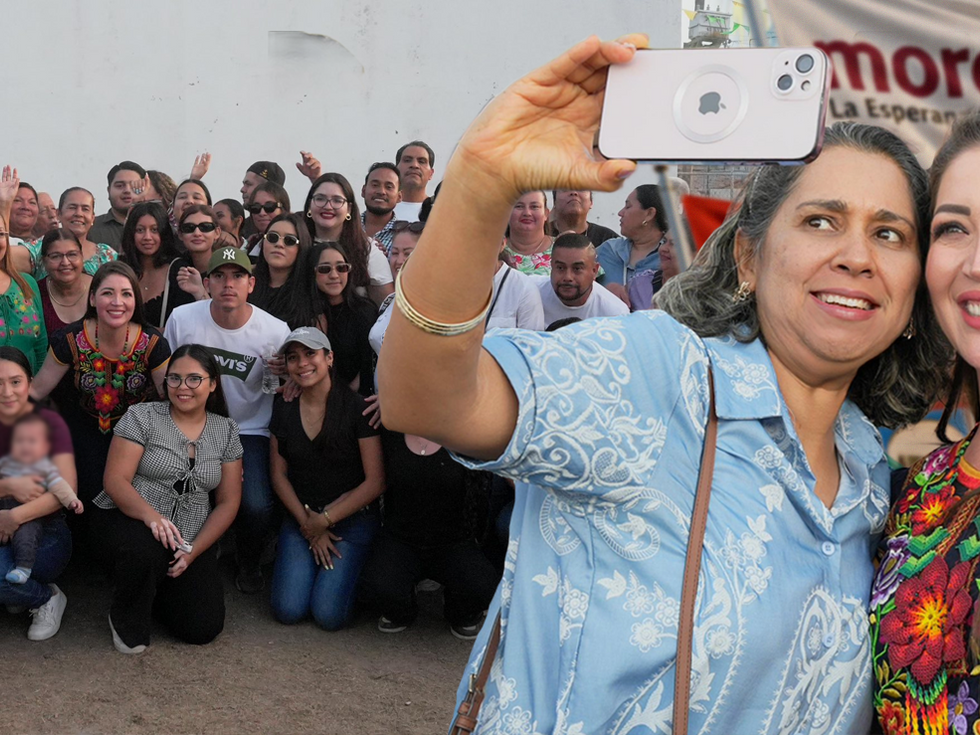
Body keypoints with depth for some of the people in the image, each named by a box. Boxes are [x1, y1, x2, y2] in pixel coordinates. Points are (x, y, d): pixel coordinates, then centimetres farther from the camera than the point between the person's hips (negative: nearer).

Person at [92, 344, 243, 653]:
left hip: (192, 538, 3)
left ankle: (154, 585, 21)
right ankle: (126, 617, -4)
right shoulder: (142, 417, -3)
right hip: (130, 519, -3)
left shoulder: (226, 431, 7)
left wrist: (193, 552, -9)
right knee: (145, 555, -39)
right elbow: (115, 480, -11)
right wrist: (151, 516, -30)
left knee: (203, 629, -11)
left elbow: (228, 502, 5)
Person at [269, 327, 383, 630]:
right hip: (300, 516, 4)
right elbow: (279, 474, 6)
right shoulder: (284, 408, 2)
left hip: (352, 519, -3)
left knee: (328, 615, -17)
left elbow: (375, 482, -11)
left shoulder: (357, 408, -12)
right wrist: (307, 524, -5)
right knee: (288, 610, -12)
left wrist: (325, 520, -10)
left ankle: (345, 568, 13)